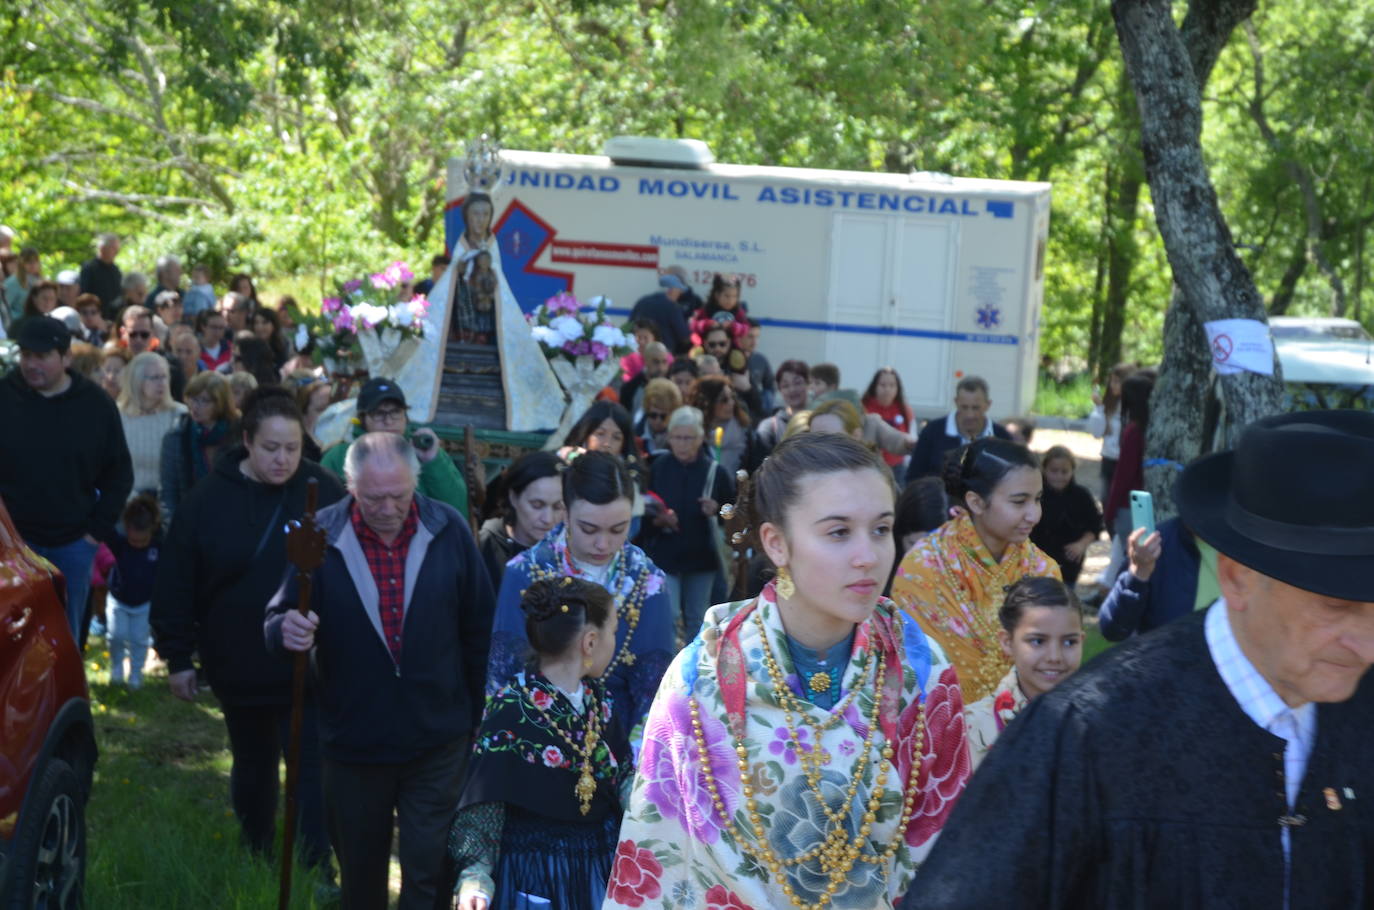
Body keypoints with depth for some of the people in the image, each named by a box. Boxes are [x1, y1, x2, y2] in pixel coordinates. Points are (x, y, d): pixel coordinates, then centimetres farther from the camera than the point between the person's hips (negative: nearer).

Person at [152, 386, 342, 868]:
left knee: (313, 773, -3)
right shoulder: (208, 499, -7)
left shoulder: (325, 493, -8)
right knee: (252, 769, 20)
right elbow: (175, 584, -3)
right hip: (239, 668, 2)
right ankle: (257, 861, 38)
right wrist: (178, 657, -2)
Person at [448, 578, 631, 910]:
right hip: (535, 871, -6)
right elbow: (484, 803, -16)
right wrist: (476, 876, -25)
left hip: (600, 863, 6)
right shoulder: (512, 710, -18)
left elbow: (624, 772, 7)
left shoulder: (597, 696, 3)